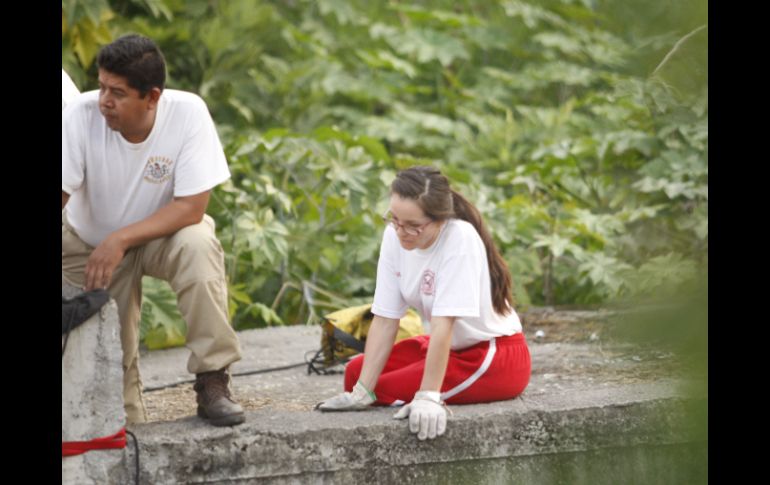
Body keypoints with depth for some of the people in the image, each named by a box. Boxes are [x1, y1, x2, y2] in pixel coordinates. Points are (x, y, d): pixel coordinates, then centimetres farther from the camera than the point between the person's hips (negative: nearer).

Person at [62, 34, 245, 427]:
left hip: (163, 233, -1)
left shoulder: (188, 113, -28)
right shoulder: (81, 116, -26)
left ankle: (212, 383, -25)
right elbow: (61, 193, -27)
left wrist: (121, 239, -35)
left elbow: (192, 207, -27)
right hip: (90, 243, 1)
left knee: (198, 245, -33)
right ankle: (125, 425, 24)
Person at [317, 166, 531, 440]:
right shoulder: (394, 237, -9)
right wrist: (361, 391, -16)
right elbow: (384, 320, -10)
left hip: (496, 357, -7)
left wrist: (428, 397, -34)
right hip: (450, 348, 7)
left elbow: (443, 324, -31)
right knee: (355, 371, -2)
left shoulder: (461, 239, -27)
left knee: (384, 388, -18)